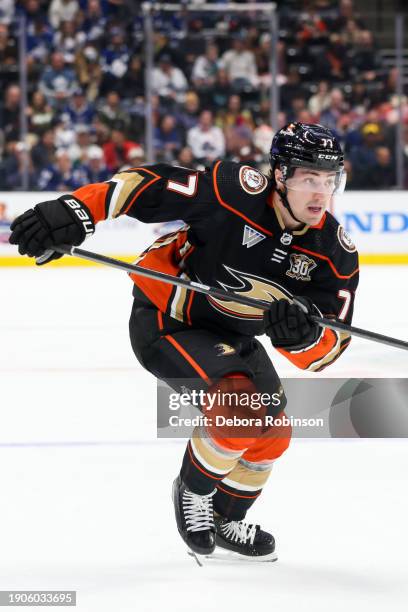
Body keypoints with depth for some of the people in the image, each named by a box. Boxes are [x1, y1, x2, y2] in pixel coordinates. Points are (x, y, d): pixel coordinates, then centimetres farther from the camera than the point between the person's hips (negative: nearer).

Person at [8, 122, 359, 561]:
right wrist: (73, 213, -40)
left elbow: (328, 348, -19)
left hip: (232, 334, 7)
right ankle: (193, 490, 1)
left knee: (272, 433, 13)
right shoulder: (235, 192, -31)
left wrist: (302, 335, -42)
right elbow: (148, 186, -29)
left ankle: (224, 518, 39)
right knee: (239, 405, -26)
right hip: (165, 322, -7)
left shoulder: (335, 252, -16)